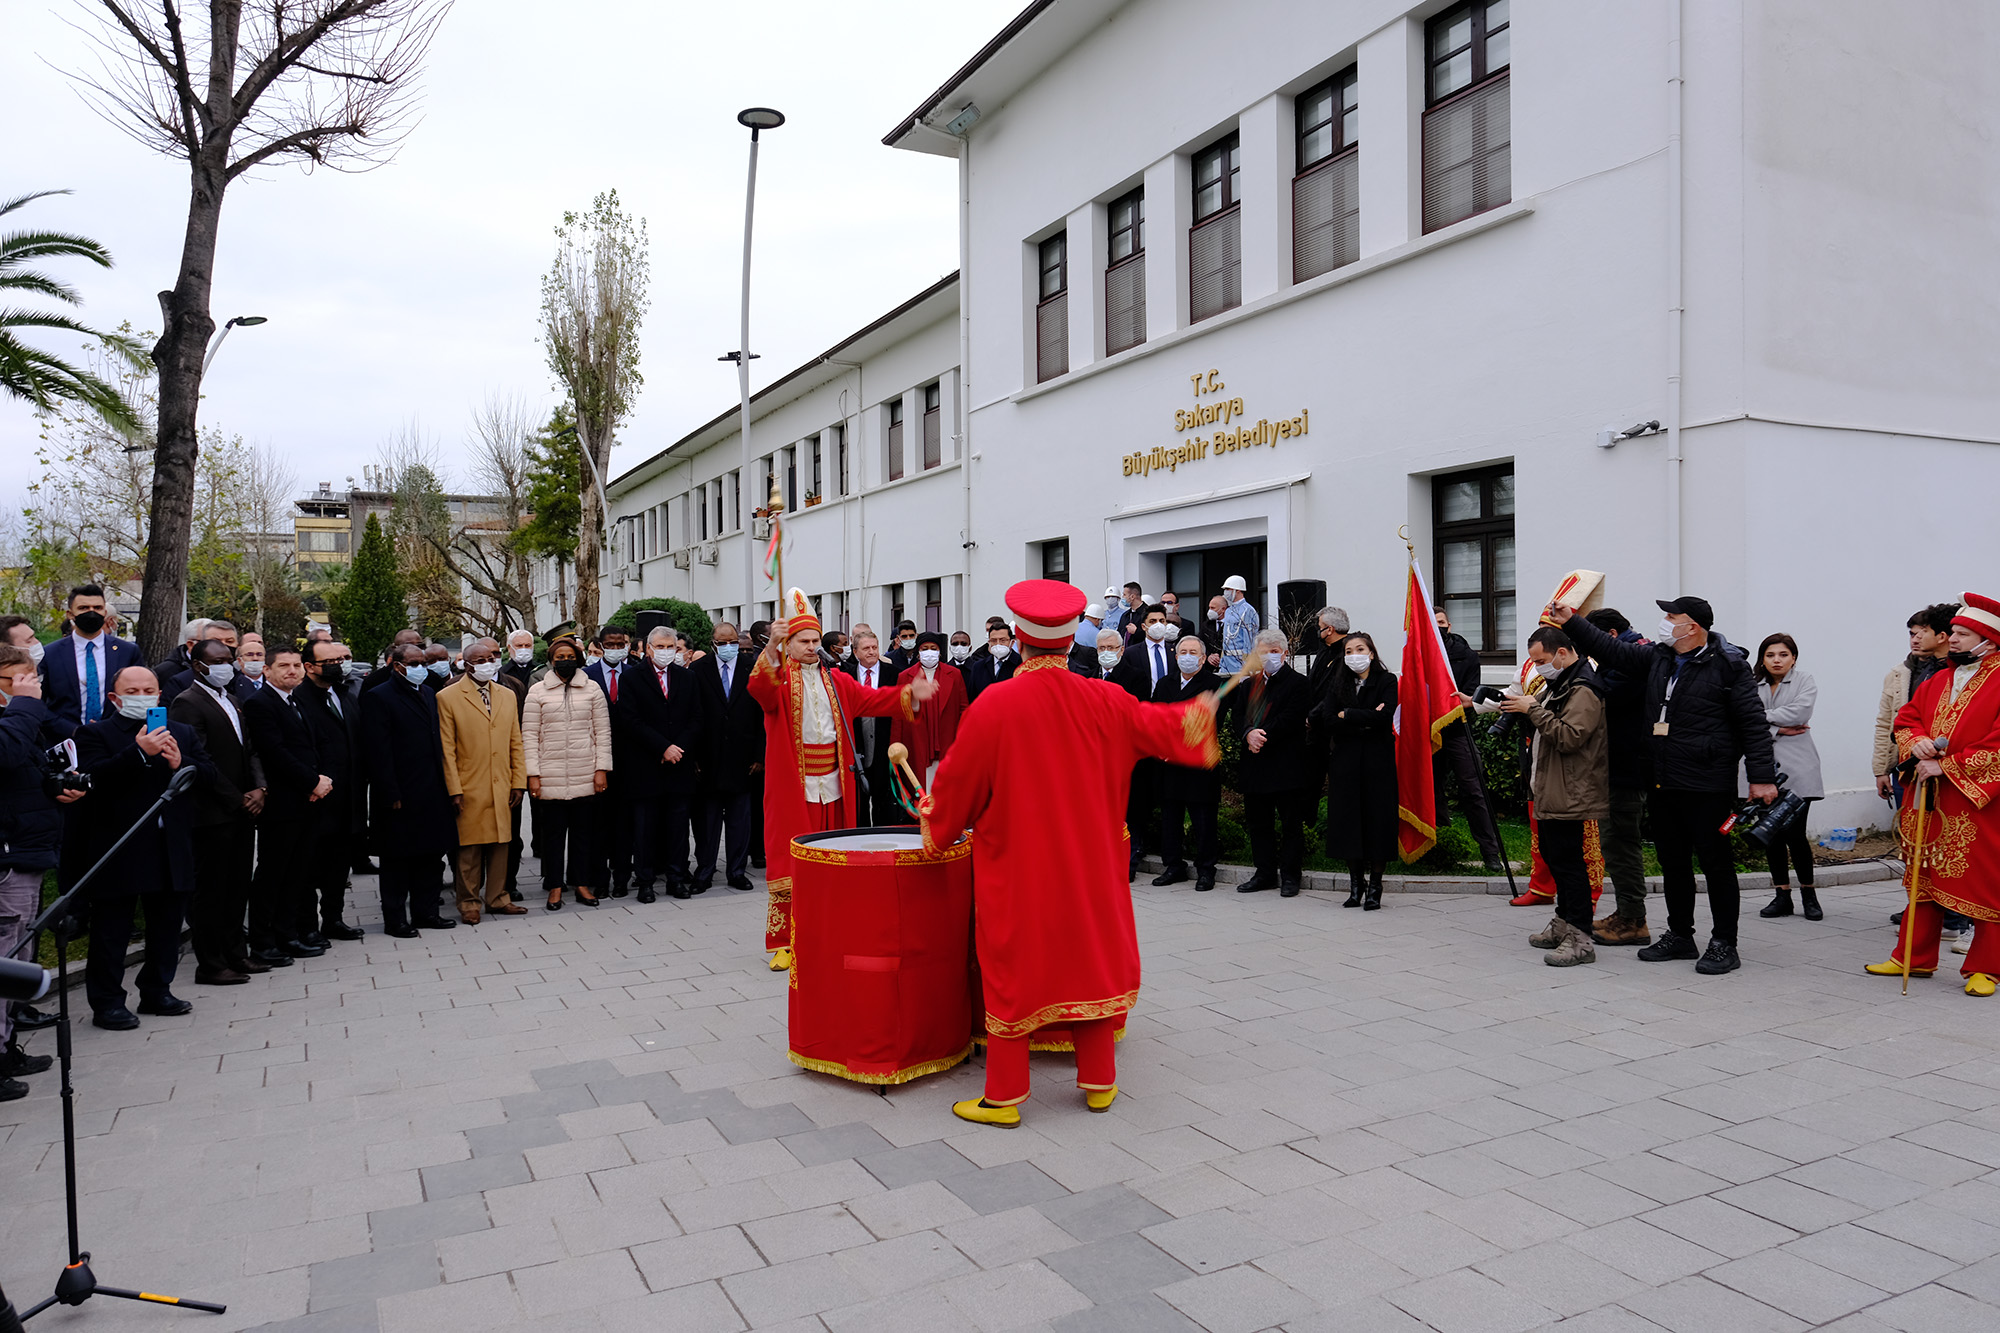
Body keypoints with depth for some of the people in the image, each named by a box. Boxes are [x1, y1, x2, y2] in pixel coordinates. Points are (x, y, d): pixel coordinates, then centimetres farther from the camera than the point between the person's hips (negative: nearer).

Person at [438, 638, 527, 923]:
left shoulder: (507, 695, 13)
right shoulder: (447, 697, -2)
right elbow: (446, 748, -5)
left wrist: (519, 782, 8)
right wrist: (454, 790, -9)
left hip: (502, 789, 4)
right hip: (469, 790, -4)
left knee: (500, 844, 8)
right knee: (469, 848, 2)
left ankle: (497, 898, 19)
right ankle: (469, 902, 13)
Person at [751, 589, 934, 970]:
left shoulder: (836, 681, 13)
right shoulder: (778, 677, -3)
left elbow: (871, 699, 8)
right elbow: (760, 690, -25)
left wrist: (909, 693, -7)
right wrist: (771, 648, -41)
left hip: (832, 786, 5)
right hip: (792, 787, -4)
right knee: (790, 863, -3)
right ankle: (783, 942, 6)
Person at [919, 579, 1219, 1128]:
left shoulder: (995, 705, -17)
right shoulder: (1103, 702, -8)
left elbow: (959, 777, -7)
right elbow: (1156, 724, 8)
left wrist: (937, 824, 12)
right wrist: (1197, 712, 30)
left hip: (1015, 866, -3)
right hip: (1087, 865, 3)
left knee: (1013, 969, 7)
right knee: (1090, 959, 16)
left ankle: (1004, 1096, 14)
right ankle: (1099, 1082, 26)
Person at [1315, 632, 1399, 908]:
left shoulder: (1386, 681, 2)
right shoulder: (1338, 684, 10)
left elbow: (1385, 717, -14)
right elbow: (1327, 720, -3)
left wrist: (1347, 715, -9)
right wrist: (1366, 721, -10)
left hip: (1377, 760, -3)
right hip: (1345, 761, 3)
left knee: (1377, 818, -2)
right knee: (1348, 819, 1)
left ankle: (1375, 886, 6)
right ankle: (1355, 883, 12)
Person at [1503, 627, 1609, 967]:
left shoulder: (1583, 690, -16)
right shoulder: (1559, 684, 17)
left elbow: (1568, 737, -24)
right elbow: (1547, 725, 24)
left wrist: (1534, 709, -21)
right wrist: (1522, 707, 7)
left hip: (1568, 795, -11)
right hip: (1550, 792, 11)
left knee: (1567, 860, -9)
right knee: (1553, 856, 17)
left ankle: (1580, 938, -6)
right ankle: (1564, 922, 29)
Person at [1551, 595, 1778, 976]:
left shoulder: (1727, 666, -9)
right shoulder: (1657, 659, 11)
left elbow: (1752, 723, -9)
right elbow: (1612, 650, 18)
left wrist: (1762, 777, -12)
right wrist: (1570, 622, 14)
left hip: (1708, 787, -7)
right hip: (1662, 784, 7)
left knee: (1716, 863, 0)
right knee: (1672, 862, 15)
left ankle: (1724, 944, 10)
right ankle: (1680, 936, 27)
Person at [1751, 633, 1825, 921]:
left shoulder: (1805, 683, 6)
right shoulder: (1753, 687, 11)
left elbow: (1798, 712, -12)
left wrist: (1762, 717, -6)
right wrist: (1776, 730, -11)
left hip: (1796, 769, -3)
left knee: (1795, 834, -7)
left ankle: (1808, 893, 12)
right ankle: (1782, 895, 15)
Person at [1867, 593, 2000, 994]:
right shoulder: (1939, 680, 13)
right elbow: (1905, 719, 18)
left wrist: (1946, 767, -18)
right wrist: (1917, 742, -4)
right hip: (1926, 801, 7)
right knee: (1923, 878, 13)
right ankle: (1915, 957, 22)